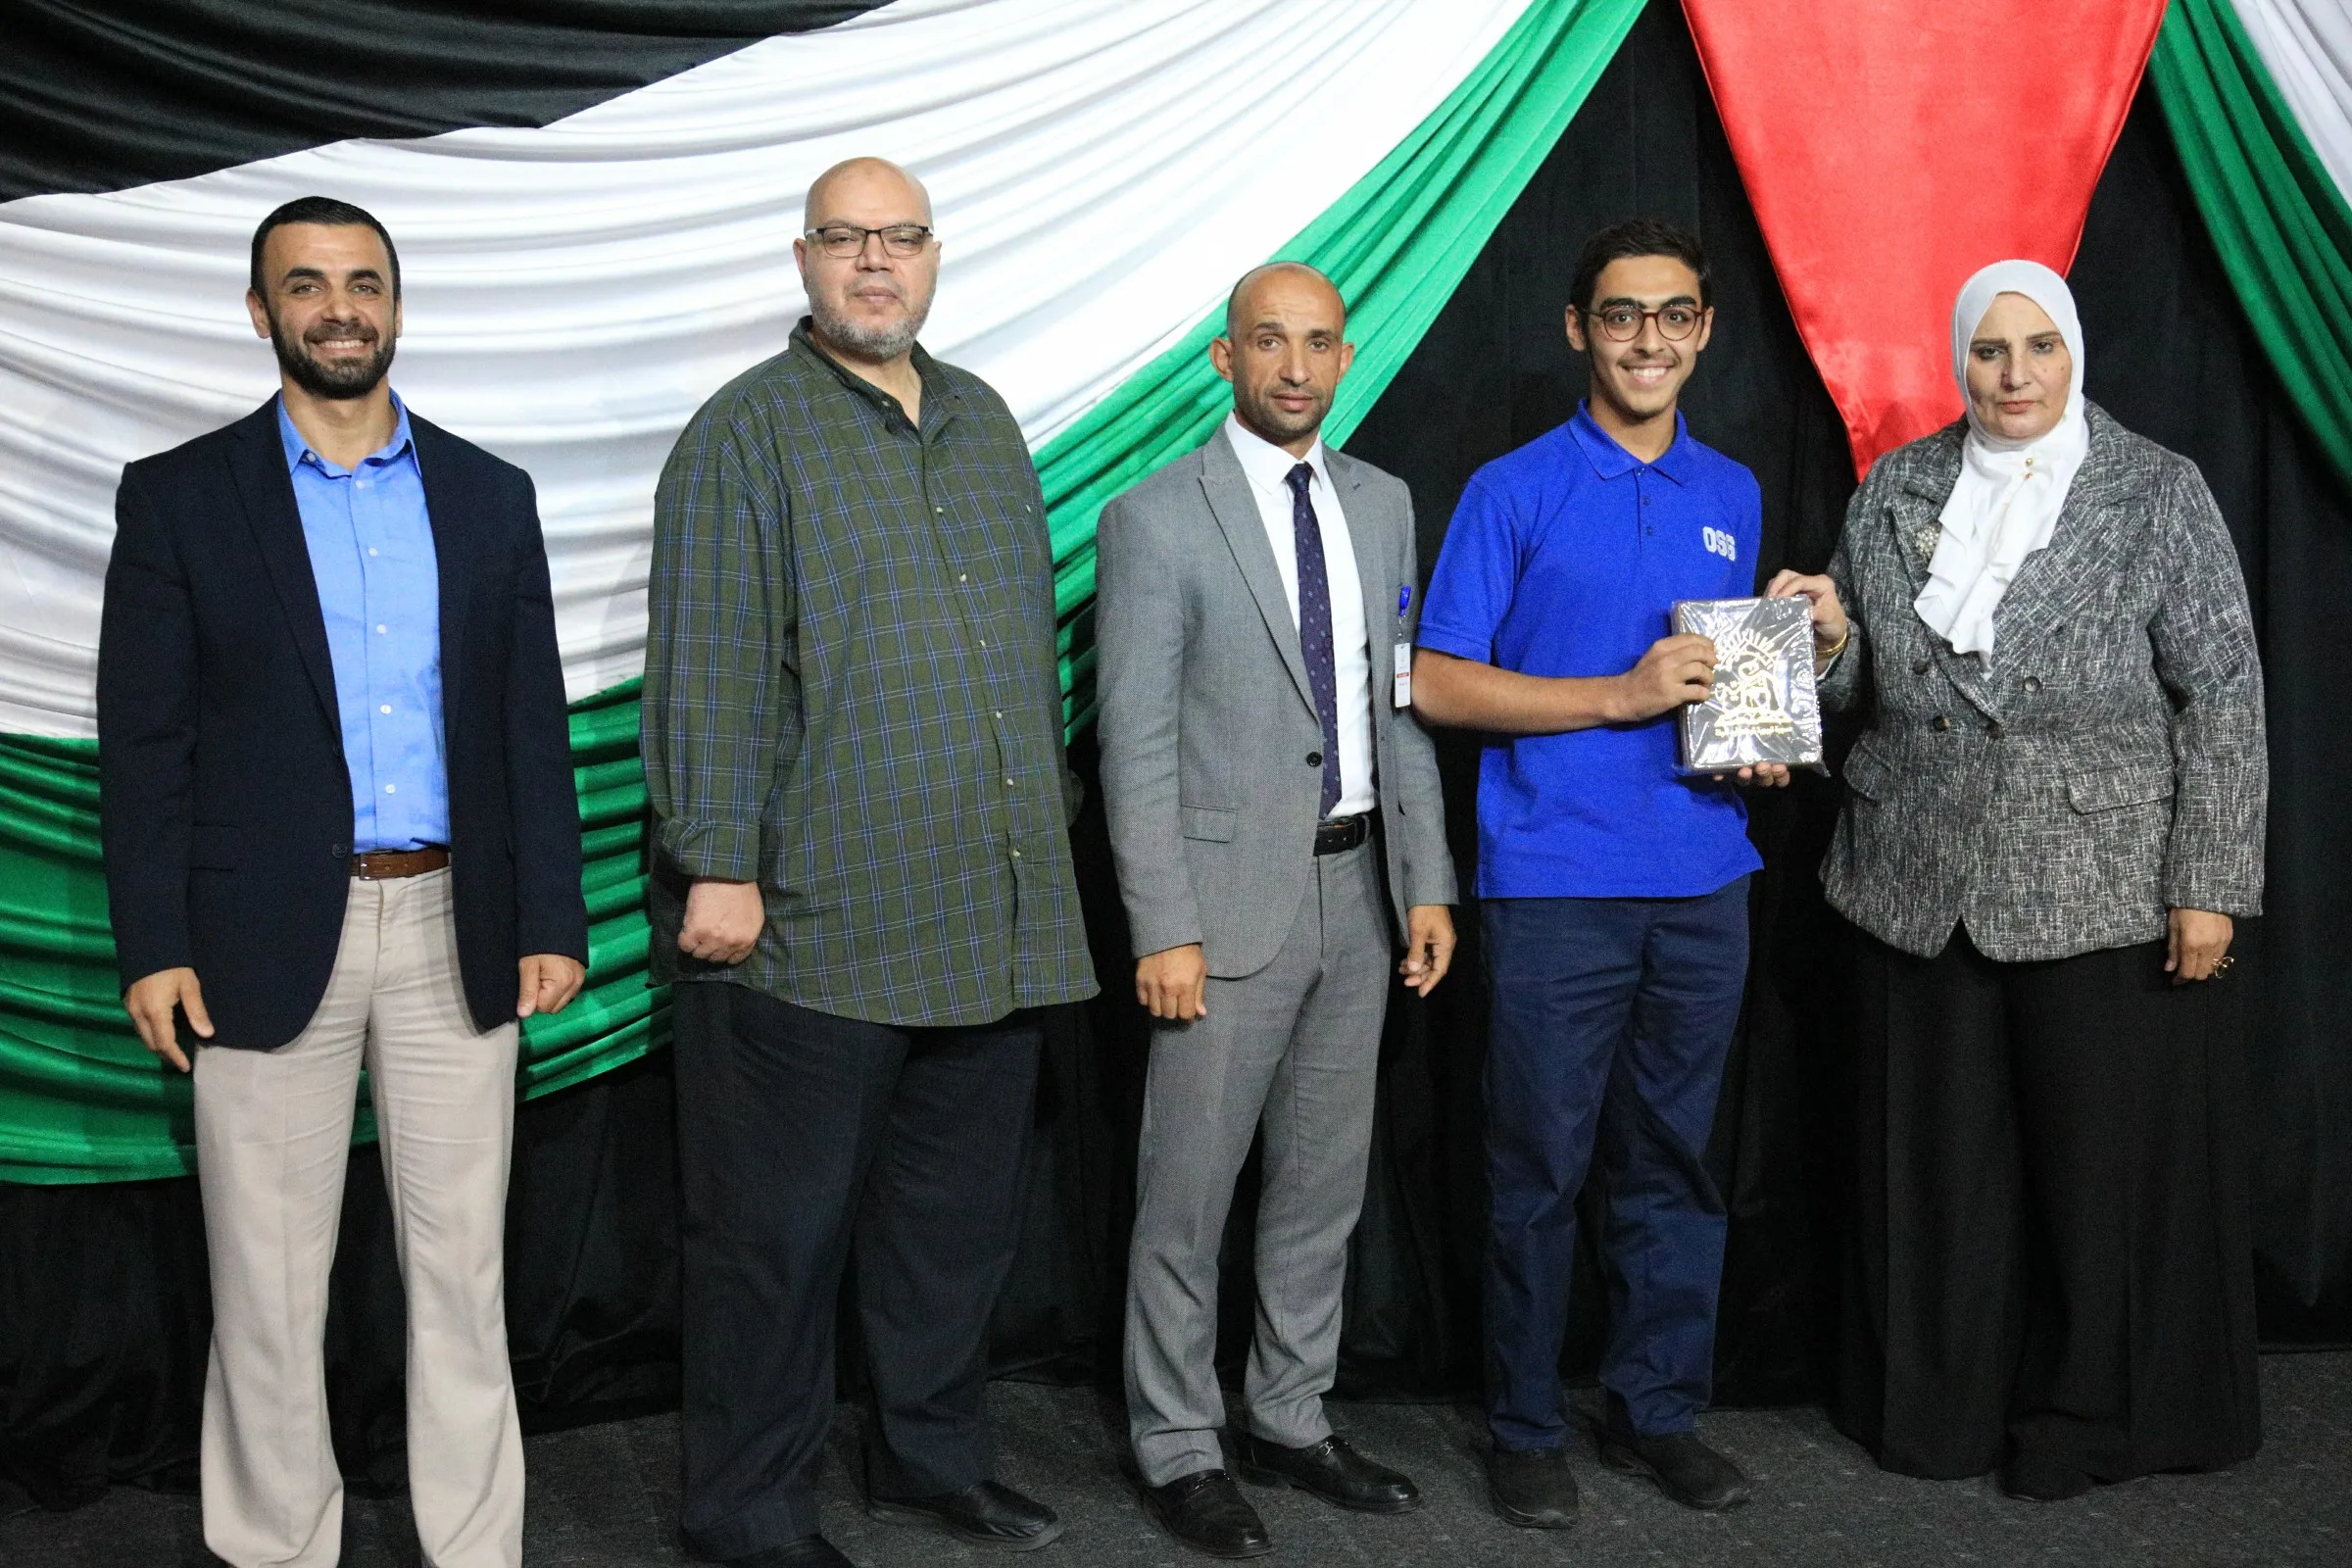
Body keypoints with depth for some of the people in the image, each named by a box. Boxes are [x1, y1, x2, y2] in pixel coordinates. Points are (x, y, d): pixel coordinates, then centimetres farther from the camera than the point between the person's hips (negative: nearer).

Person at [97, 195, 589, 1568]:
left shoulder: (490, 497, 9)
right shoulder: (180, 497, 3)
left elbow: (535, 726, 8)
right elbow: (144, 744, 0)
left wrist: (553, 921, 2)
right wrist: (153, 945, -6)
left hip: (454, 935, 2)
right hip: (267, 941, -1)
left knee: (463, 1270, 8)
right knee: (268, 1289, 6)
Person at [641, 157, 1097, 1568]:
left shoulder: (984, 421, 16)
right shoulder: (748, 430, -4)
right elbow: (708, 665, -10)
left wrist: (1051, 809, 19)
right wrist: (717, 865, -15)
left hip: (995, 918, 6)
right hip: (813, 924, -6)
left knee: (963, 1213, 15)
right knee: (782, 1230, 3)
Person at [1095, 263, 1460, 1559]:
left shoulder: (1382, 504, 10)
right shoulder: (1157, 520, -8)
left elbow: (1402, 705, 12)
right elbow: (1135, 743, -11)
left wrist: (1427, 881, 7)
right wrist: (1164, 928, -15)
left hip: (1357, 891, 6)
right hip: (1231, 895, -6)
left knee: (1324, 1182, 15)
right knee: (1188, 1192, 2)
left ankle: (1290, 1423, 30)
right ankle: (1178, 1449, 18)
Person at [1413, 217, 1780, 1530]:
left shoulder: (1733, 496, 14)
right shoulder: (1515, 491, -1)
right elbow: (1439, 682, -6)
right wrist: (1623, 696, -15)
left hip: (1703, 881, 5)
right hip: (1556, 884, -4)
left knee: (1677, 1159, 11)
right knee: (1542, 1166, 1)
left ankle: (1661, 1408, 24)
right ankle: (1528, 1427, 15)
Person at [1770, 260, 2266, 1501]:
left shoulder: (2158, 493, -2)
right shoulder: (1894, 491, 8)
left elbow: (2224, 698, -4)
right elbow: (1862, 690, 15)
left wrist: (2209, 885, -9)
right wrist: (1832, 632, -7)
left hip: (2101, 889, -3)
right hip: (1922, 888, 3)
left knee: (2101, 1157, 5)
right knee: (1938, 1161, 10)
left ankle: (2085, 1417, 21)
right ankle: (1941, 1405, 24)